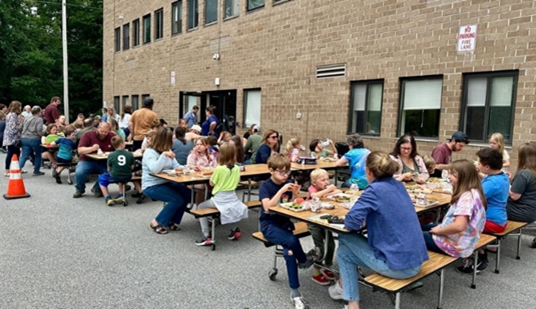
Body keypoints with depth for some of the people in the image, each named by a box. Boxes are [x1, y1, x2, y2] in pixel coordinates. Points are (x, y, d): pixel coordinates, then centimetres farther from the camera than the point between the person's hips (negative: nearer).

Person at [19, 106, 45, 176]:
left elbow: (20, 128, 14)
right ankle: (36, 171, 17)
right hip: (34, 139, -5)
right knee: (37, 155, 12)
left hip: (24, 138, 5)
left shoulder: (26, 118, 13)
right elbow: (39, 131, -19)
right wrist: (42, 135, 0)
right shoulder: (39, 119, -6)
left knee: (24, 155, 6)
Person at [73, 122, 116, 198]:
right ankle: (80, 190, 6)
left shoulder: (113, 136, -1)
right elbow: (80, 150, -9)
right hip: (87, 161, -1)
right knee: (79, 173, -30)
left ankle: (97, 189, 2)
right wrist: (92, 148, -28)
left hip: (104, 163, 1)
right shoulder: (88, 135, -4)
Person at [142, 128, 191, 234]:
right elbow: (154, 170, -31)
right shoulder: (150, 152, -15)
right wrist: (164, 155, -34)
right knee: (177, 199, -23)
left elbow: (176, 166, 5)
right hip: (152, 186, -8)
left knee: (187, 193, -11)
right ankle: (157, 222, -6)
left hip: (165, 183, 8)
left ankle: (172, 221, 3)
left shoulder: (167, 150, 8)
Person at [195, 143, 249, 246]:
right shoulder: (237, 168, -2)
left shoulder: (219, 169, -17)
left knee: (200, 207, 13)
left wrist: (214, 174, 9)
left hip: (220, 199, -5)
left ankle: (207, 236, 4)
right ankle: (235, 229, 27)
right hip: (232, 198, 5)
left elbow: (212, 183, -4)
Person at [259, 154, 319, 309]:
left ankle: (295, 292, -12)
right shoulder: (265, 186, -11)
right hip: (269, 225, -4)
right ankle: (304, 260, 3)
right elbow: (267, 208, -26)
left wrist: (295, 194, -13)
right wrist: (282, 190, -30)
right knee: (293, 241, -30)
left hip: (285, 223, 4)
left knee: (289, 252, -23)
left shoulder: (288, 183, 2)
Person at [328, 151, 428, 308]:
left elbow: (351, 223, -19)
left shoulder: (375, 190, -15)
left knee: (345, 242, 10)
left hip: (397, 265, -8)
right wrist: (368, 218, 13)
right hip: (415, 262, 8)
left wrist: (362, 219, 1)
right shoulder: (398, 185, 8)